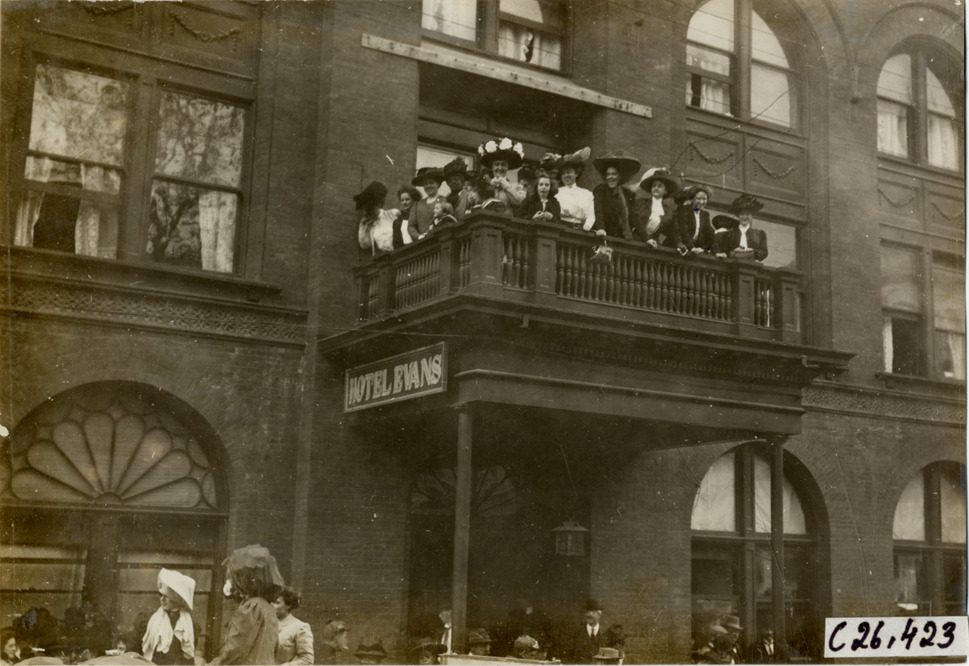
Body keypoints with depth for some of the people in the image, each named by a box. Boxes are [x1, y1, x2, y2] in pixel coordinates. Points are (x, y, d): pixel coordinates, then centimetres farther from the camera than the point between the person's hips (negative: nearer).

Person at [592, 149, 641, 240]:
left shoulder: (629, 195, 16)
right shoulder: (600, 190, 5)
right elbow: (598, 210, -10)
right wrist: (600, 228, -28)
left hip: (622, 240, 3)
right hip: (603, 238, -3)